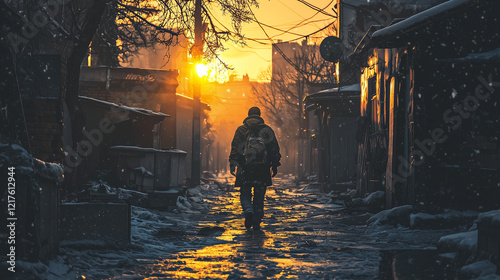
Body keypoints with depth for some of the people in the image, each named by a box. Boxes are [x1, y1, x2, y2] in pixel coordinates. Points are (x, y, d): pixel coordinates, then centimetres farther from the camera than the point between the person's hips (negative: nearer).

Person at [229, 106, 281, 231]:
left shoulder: (241, 130, 5)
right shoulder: (267, 130, 9)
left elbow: (235, 149, 0)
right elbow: (275, 148, 7)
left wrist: (232, 165, 1)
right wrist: (275, 165, 11)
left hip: (245, 168, -1)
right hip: (263, 168, 1)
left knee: (245, 194, 7)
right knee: (259, 196, 8)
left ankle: (248, 211, -23)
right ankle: (257, 223, 5)